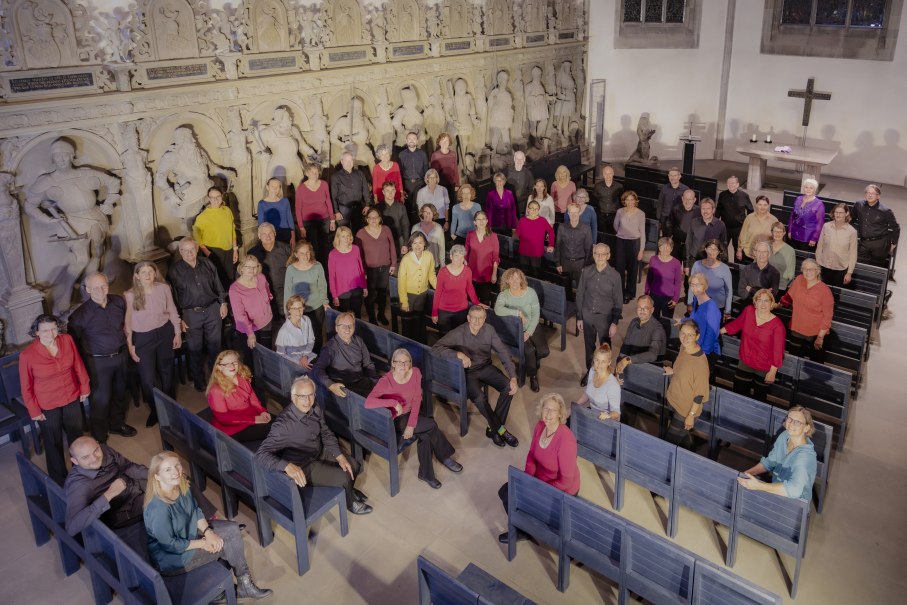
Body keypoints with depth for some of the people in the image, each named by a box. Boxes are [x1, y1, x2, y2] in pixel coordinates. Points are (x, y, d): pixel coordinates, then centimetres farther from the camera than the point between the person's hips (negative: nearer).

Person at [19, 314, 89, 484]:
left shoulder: (67, 340, -15)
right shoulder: (27, 355, -23)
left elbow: (78, 364, 0)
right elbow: (26, 386, -12)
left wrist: (84, 387, 6)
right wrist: (34, 411, -7)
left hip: (72, 399, 3)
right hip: (47, 406, -3)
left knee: (77, 437, 23)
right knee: (53, 443, 15)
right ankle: (59, 480, 37)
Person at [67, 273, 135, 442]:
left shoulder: (118, 302, -5)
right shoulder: (81, 313, -18)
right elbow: (74, 340, -9)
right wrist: (85, 362, -5)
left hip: (121, 355, 5)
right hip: (98, 361, -5)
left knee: (119, 392, 21)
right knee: (101, 399, 2)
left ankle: (117, 424, 43)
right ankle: (99, 438, 19)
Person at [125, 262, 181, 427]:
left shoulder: (163, 288, -10)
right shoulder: (130, 295, -15)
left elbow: (172, 311, 2)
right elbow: (128, 321, -7)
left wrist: (177, 333, 4)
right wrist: (129, 344, -5)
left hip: (164, 333, 2)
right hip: (143, 338, -2)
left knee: (166, 370, 20)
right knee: (147, 377, 3)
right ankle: (155, 409, 28)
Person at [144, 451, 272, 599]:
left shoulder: (182, 484, -12)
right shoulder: (158, 509, -36)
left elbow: (196, 511, 1)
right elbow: (170, 545, -25)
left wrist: (208, 532, -14)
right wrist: (202, 543, -15)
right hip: (171, 557, -8)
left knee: (233, 529, -1)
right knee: (227, 543, -7)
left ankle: (244, 584, 10)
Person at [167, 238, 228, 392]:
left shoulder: (207, 264, 2)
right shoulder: (174, 271, -7)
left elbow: (218, 284, 11)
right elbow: (173, 297, -4)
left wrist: (223, 303, 6)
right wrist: (178, 319, -6)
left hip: (213, 309, 2)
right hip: (191, 314, -2)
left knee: (215, 345, 13)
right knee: (195, 349, 10)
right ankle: (198, 380, 28)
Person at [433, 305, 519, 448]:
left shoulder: (489, 330, -7)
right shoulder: (458, 333, -19)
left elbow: (503, 352, -7)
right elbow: (436, 348, -28)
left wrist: (513, 377, -18)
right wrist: (458, 354, -42)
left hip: (485, 368, 4)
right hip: (467, 372, -4)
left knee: (509, 387, -19)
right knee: (479, 397, -31)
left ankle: (493, 428, -5)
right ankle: (500, 429, -7)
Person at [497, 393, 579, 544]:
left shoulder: (565, 439, -34)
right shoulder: (540, 426, -11)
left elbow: (566, 480, -26)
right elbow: (532, 454, 5)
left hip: (562, 490, -7)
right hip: (540, 478, 7)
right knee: (504, 492, 3)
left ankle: (523, 531, 19)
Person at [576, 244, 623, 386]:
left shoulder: (614, 276, -15)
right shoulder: (586, 271, -10)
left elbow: (618, 302, -7)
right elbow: (580, 295, 0)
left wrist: (615, 323, -8)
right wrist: (579, 317, 2)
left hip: (605, 317, -2)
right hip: (587, 315, 2)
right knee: (589, 346, 19)